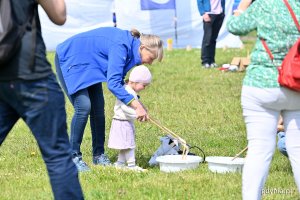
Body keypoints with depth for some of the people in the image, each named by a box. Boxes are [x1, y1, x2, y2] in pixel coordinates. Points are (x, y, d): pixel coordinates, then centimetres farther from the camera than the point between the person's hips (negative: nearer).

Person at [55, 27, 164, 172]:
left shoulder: (130, 45, -3)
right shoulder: (121, 46, -31)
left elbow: (119, 80, 5)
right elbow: (113, 83, -36)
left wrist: (138, 105, -5)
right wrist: (137, 106, -38)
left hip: (87, 65, 9)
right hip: (69, 60, -9)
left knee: (98, 108, 3)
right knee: (83, 107, -18)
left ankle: (99, 155, 11)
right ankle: (74, 156, -10)